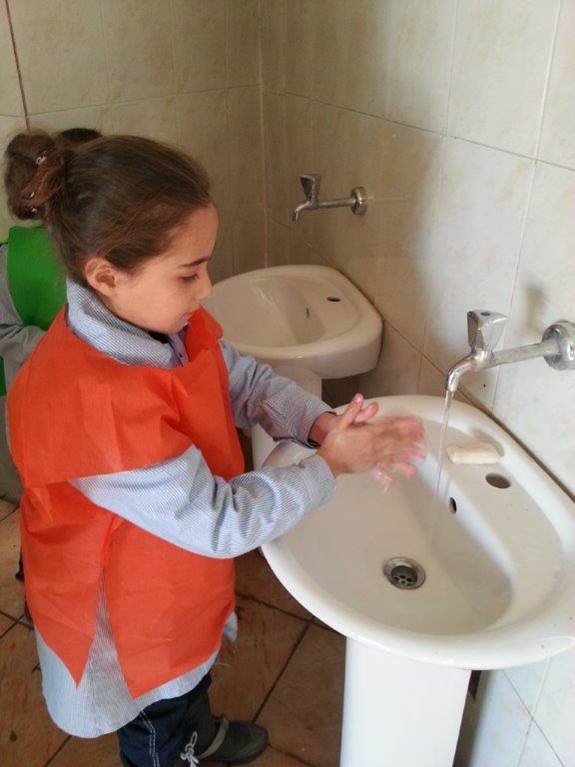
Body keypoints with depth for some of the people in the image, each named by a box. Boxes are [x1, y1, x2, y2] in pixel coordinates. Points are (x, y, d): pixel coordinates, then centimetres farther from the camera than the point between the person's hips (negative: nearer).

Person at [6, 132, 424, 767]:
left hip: (180, 579, 8)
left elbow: (246, 381, -4)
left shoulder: (160, 317, -17)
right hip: (129, 616, -8)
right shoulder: (91, 401, -42)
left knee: (194, 665, 38)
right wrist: (333, 463, -27)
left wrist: (324, 423, -21)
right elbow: (220, 521, -35)